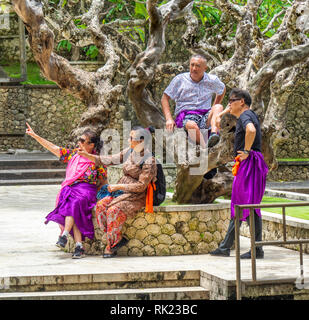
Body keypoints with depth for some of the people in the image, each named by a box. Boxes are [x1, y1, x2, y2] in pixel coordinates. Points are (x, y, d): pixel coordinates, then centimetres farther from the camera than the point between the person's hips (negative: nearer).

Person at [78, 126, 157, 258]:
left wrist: (119, 186, -15)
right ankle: (119, 238, -13)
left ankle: (111, 246, -16)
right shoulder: (129, 152, 8)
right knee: (101, 205, -18)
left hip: (137, 196, -7)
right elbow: (110, 160, 12)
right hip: (122, 192, 7)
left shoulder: (149, 161, -14)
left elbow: (141, 186, -16)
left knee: (114, 210, -29)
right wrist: (88, 155, 6)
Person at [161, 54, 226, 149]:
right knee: (192, 125, -38)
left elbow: (222, 89, 31)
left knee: (218, 107, -28)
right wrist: (169, 119, -7)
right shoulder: (180, 80, 5)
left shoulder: (212, 80, 9)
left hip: (205, 116, 2)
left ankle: (214, 133, -52)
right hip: (185, 116, -2)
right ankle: (206, 146, -56)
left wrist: (214, 111, 22)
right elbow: (164, 98, 7)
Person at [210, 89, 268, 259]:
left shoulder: (246, 116, -12)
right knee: (237, 206, 11)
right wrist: (221, 114, 35)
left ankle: (257, 250, -8)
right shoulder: (247, 114, 18)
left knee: (250, 206, -9)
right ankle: (225, 247, 15)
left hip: (249, 163, -10)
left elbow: (251, 130, -35)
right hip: (244, 167, 10)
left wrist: (246, 151, -25)